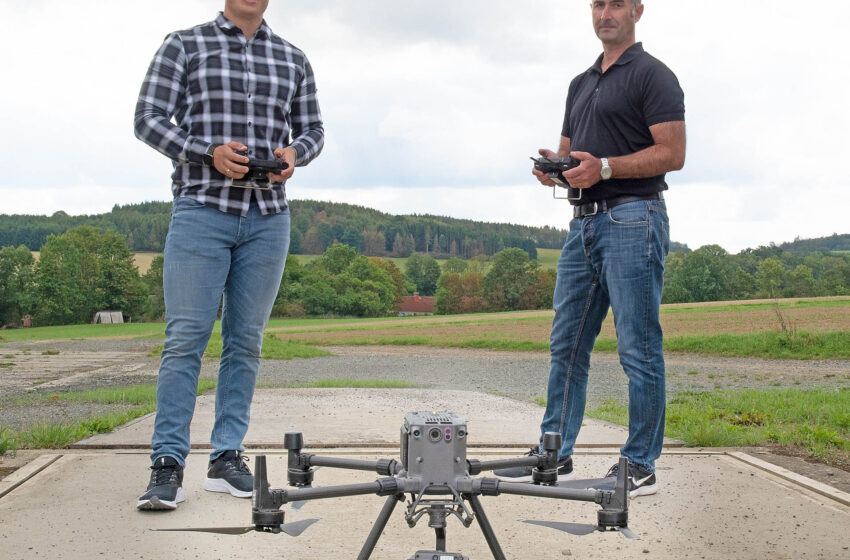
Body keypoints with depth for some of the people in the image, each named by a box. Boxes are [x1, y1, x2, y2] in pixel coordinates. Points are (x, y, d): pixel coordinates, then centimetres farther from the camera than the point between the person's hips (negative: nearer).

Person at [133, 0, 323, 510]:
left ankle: (228, 458, 12)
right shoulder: (185, 45, 6)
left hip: (268, 215, 3)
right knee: (186, 337, -7)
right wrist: (209, 153, -14)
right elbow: (148, 119, 1)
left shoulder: (293, 60, 14)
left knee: (246, 340, 5)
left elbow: (312, 129, 18)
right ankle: (168, 464, -2)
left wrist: (293, 153, -6)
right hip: (201, 209, -3)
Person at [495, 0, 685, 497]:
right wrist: (554, 167, 1)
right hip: (584, 222, 8)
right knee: (567, 345, 9)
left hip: (633, 219, -8)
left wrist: (605, 167, -21)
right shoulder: (581, 83, 21)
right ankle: (555, 455, 17)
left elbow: (672, 154, -11)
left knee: (639, 348, -4)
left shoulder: (652, 75, -3)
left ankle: (641, 467, 4)